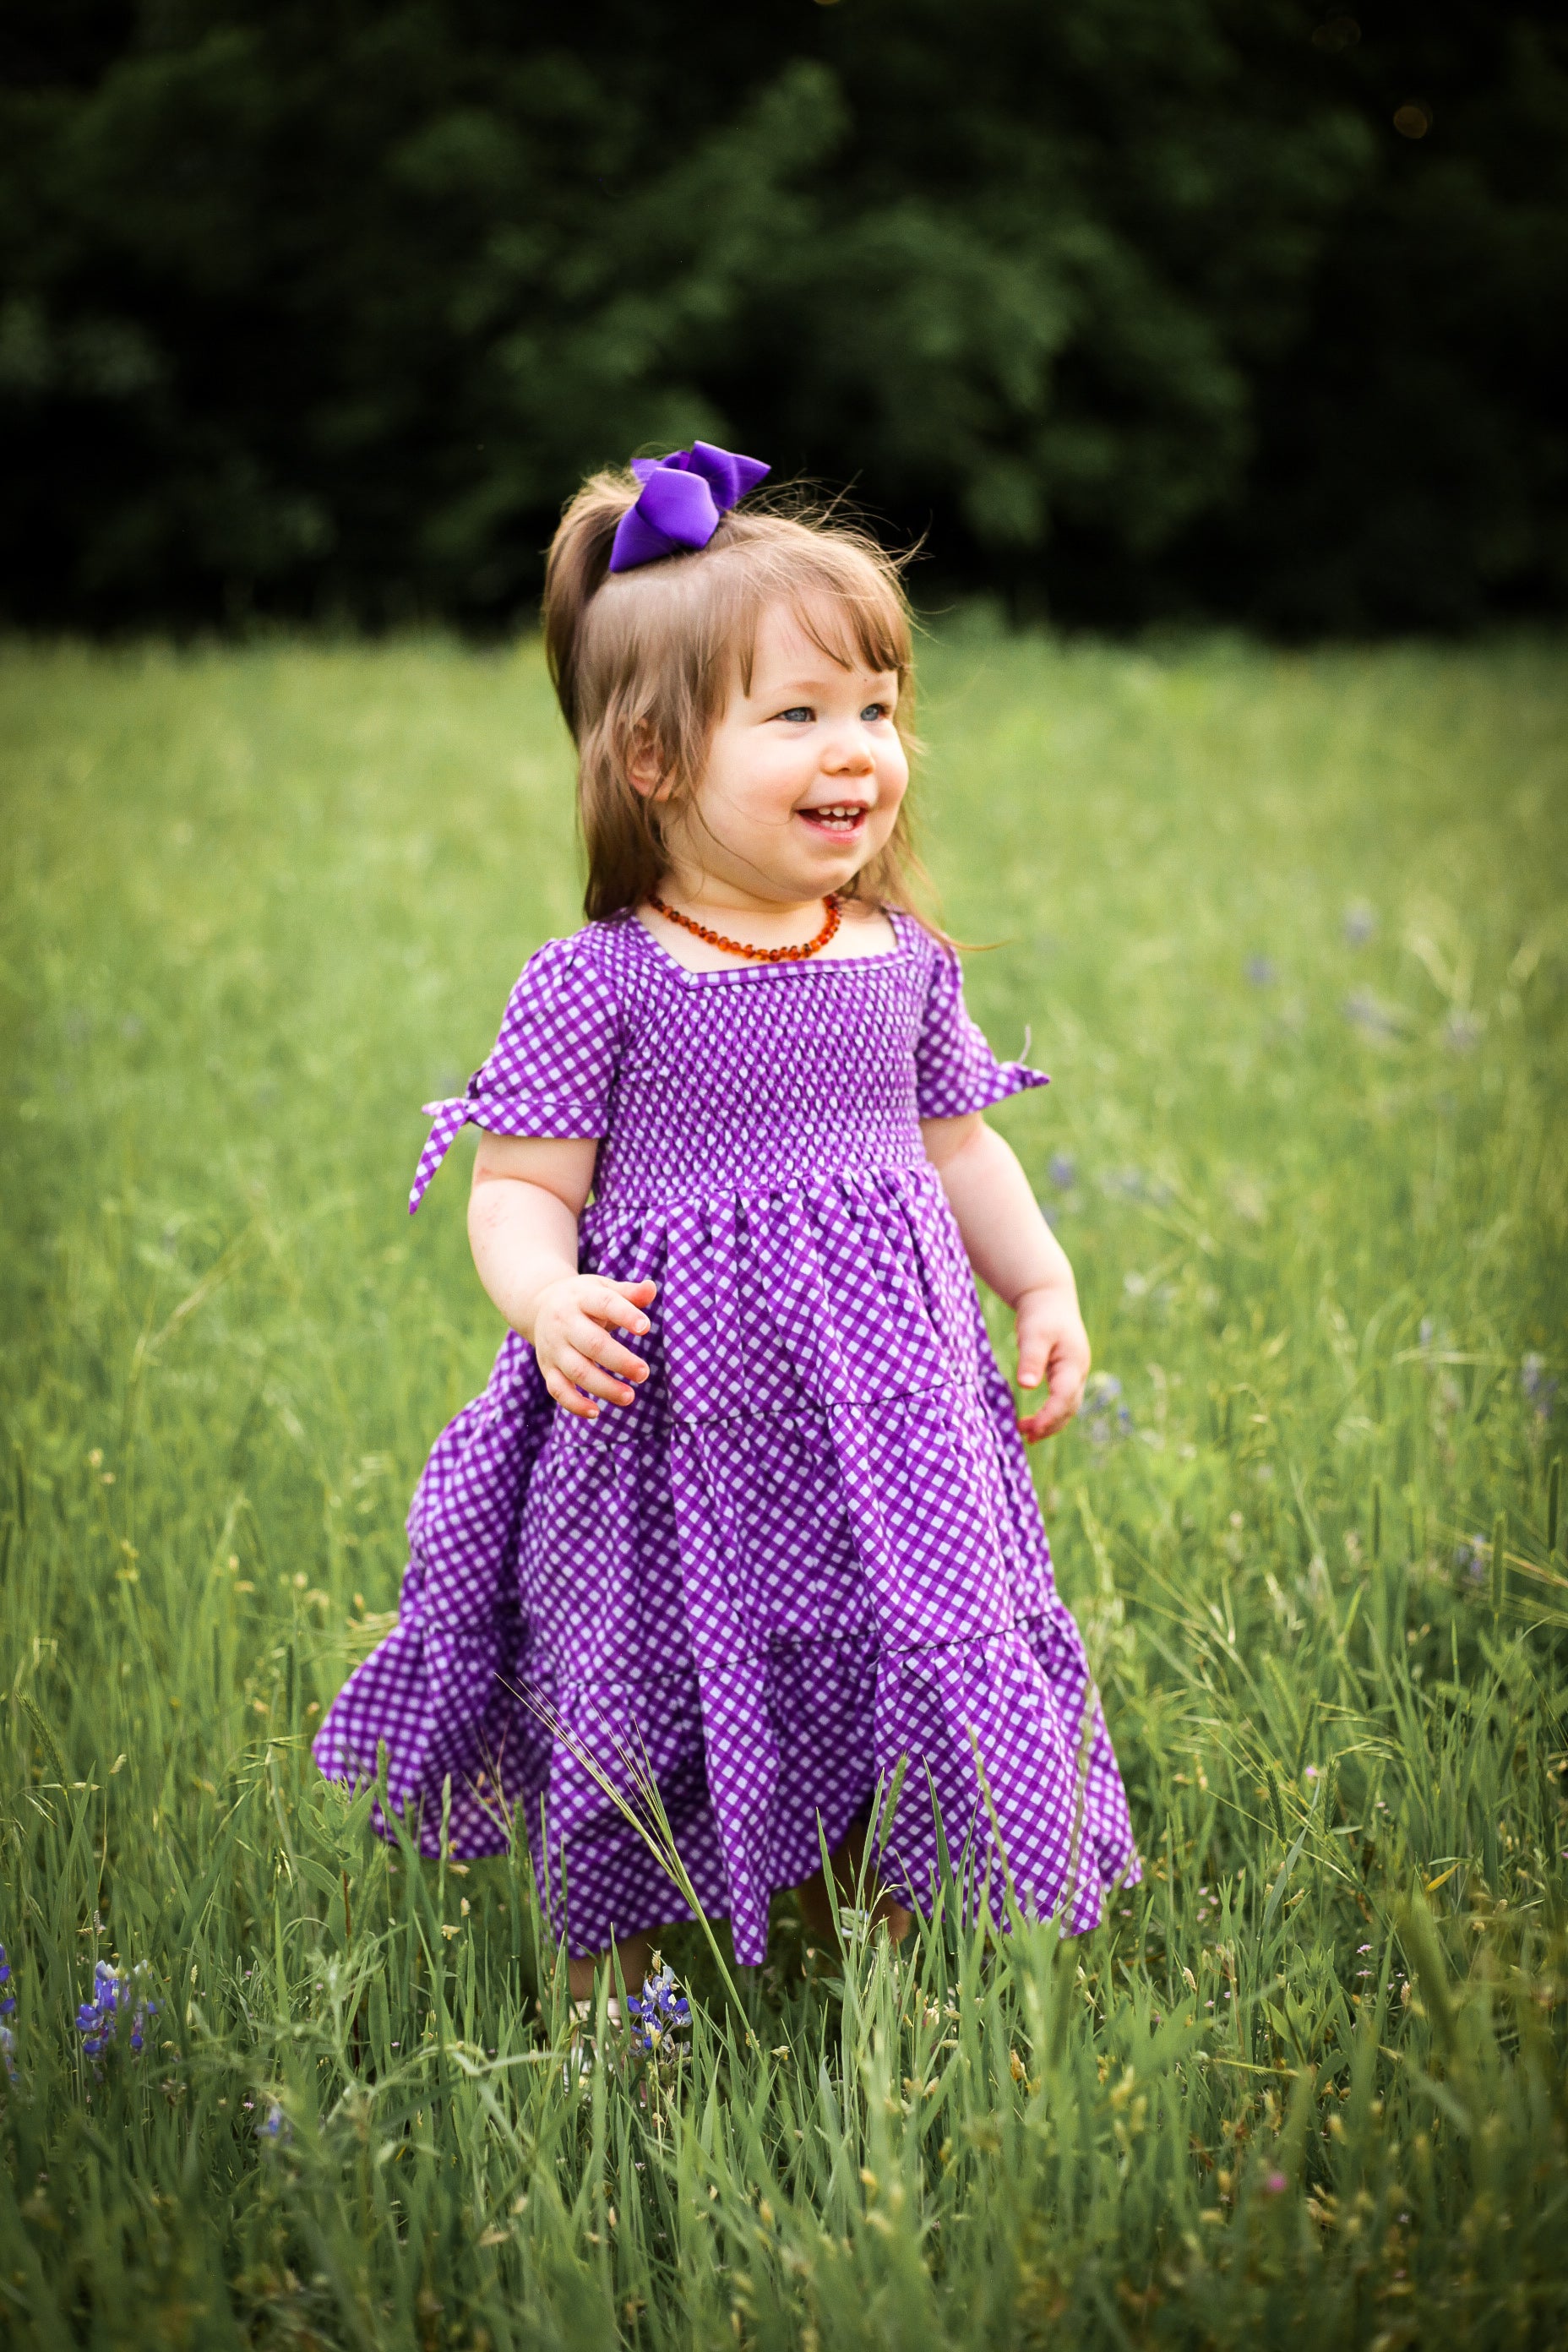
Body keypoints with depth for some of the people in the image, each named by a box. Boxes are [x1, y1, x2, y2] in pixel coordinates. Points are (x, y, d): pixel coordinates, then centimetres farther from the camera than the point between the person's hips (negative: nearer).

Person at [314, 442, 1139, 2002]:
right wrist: (547, 1300, -27)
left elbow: (958, 1150, 18)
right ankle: (605, 2007, 23)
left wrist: (1042, 1287, 8)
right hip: (677, 1428, -4)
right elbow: (520, 1187, -8)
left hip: (889, 1423, 4)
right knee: (638, 1723, 5)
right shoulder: (597, 986, -9)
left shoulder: (900, 963, 6)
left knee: (923, 1726, 8)